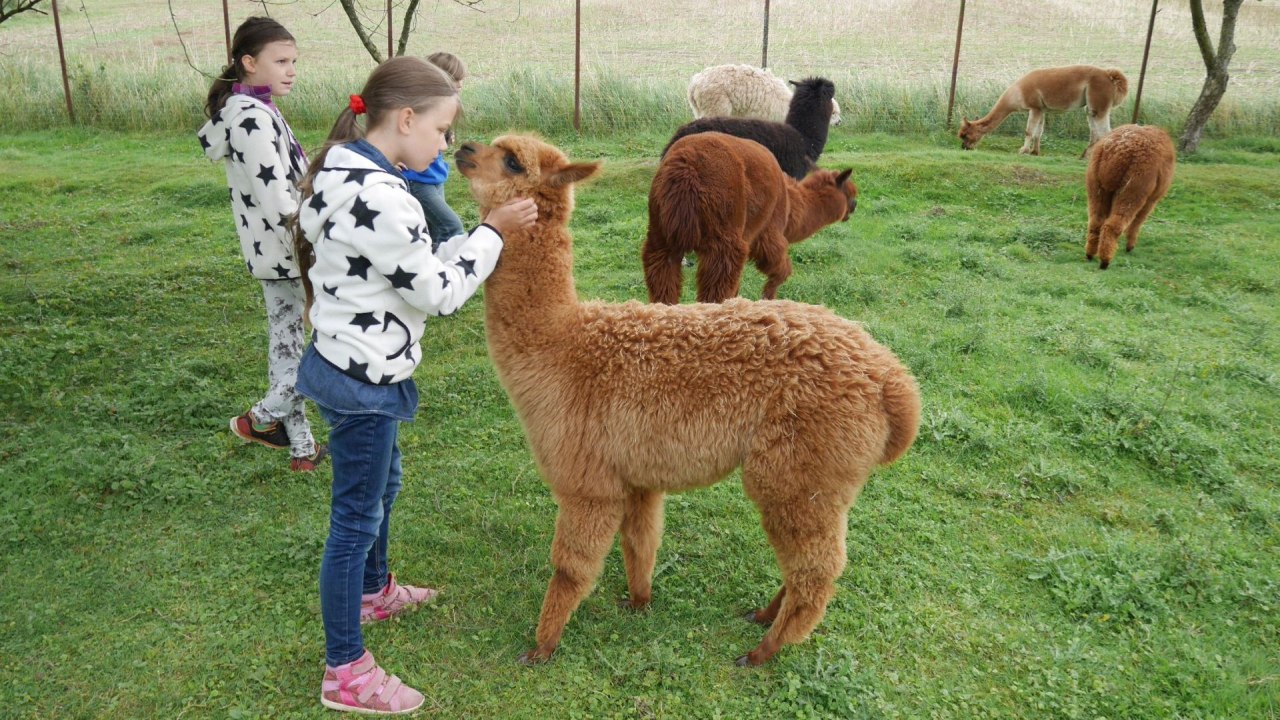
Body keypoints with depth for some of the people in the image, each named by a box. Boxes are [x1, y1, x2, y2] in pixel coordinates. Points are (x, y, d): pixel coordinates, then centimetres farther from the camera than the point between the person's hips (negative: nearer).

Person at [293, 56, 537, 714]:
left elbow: (416, 266, 11)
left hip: (345, 364, 10)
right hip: (363, 382, -10)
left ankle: (374, 592, 52)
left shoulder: (345, 173, 6)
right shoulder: (380, 197, -27)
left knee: (382, 486, 28)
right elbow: (437, 292, -19)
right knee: (356, 517, 3)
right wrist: (492, 232, -10)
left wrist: (482, 235, 5)